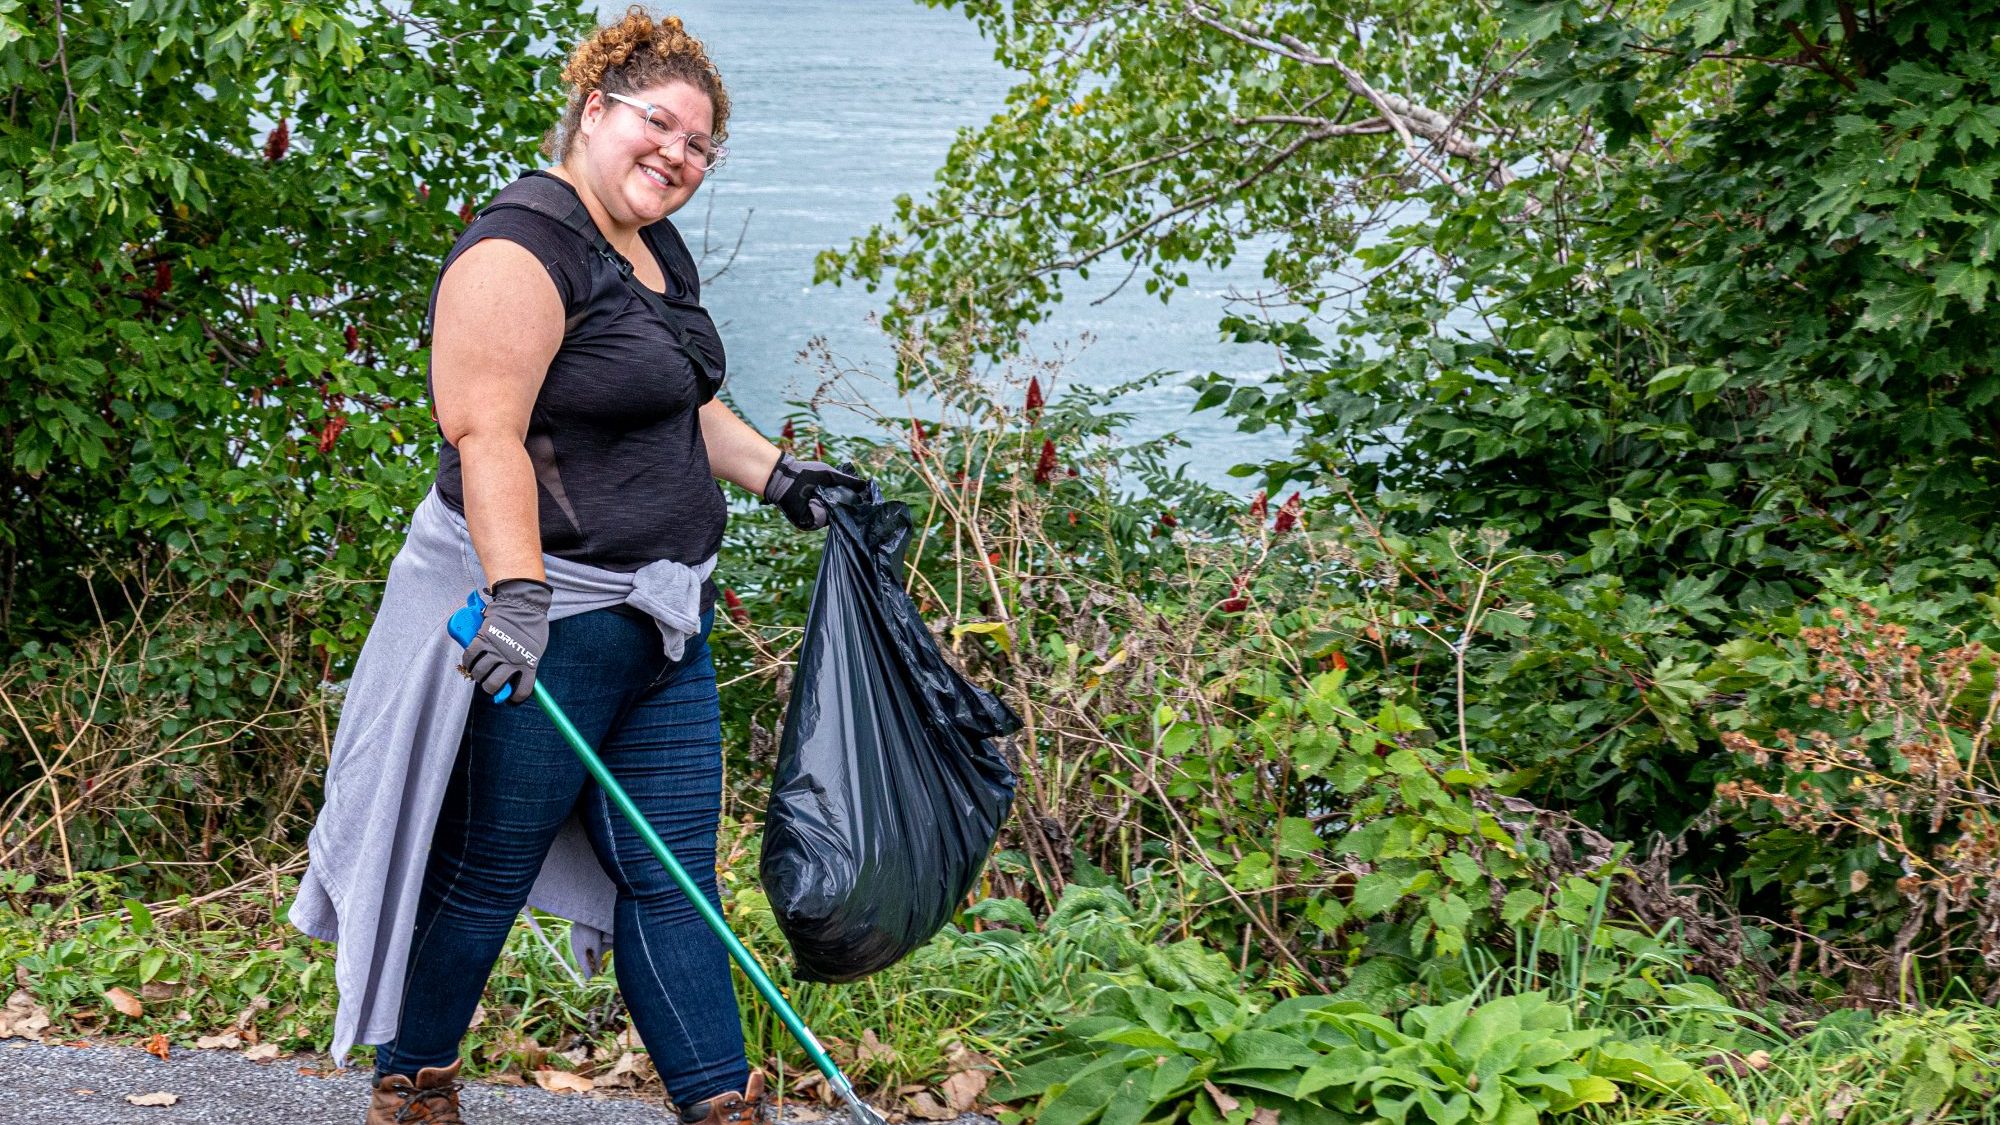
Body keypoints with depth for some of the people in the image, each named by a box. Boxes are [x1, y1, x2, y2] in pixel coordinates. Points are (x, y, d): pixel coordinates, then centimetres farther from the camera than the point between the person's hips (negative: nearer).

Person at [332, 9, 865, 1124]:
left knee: (674, 876, 9)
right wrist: (518, 595, -34)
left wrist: (776, 473, 26)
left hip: (664, 624, 9)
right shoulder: (522, 252, -16)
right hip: (549, 628, -9)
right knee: (485, 874, 4)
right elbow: (486, 437, -26)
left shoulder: (663, 255, 15)